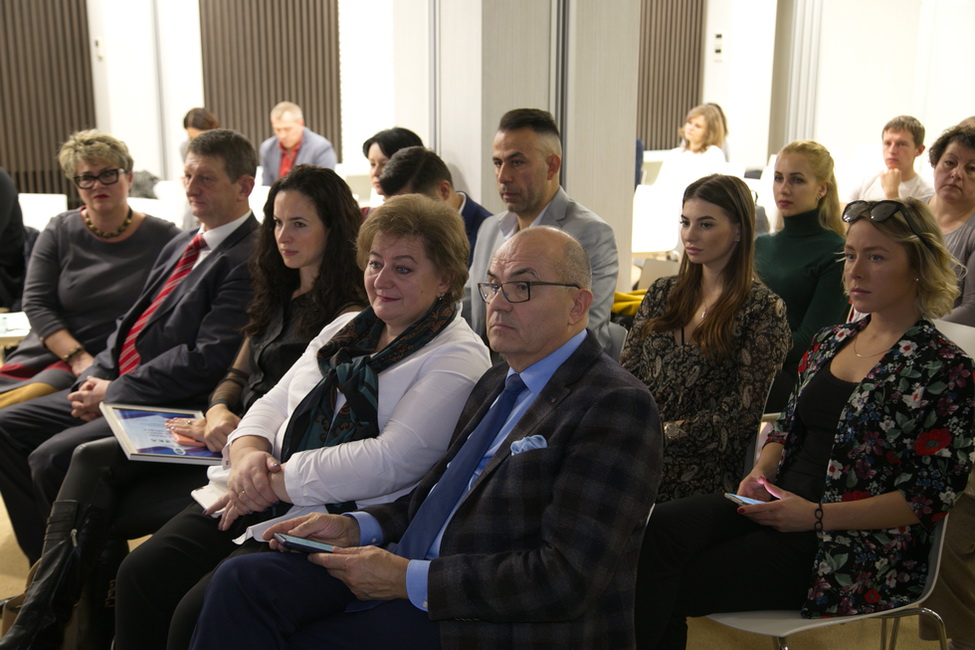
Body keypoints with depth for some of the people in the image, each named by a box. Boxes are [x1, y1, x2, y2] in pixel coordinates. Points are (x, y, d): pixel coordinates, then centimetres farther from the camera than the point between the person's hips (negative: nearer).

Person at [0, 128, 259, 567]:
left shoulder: (248, 260, -15)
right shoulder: (180, 247, 17)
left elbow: (209, 357, -22)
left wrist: (114, 392, -15)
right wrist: (95, 379, 2)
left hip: (170, 406, -10)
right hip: (114, 386, 10)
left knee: (52, 457, -22)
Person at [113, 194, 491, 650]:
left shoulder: (458, 359, -8)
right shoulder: (345, 330, 17)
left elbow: (390, 461, -19)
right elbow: (274, 403, 17)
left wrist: (277, 482, -16)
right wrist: (248, 450, -6)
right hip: (261, 501, 7)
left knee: (201, 613, -21)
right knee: (141, 574, -8)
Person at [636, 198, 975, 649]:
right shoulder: (831, 342, 13)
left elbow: (932, 495, -12)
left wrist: (816, 515, -18)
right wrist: (761, 473, -1)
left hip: (852, 550, -6)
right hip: (781, 505, 6)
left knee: (671, 587, -18)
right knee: (657, 527, -20)